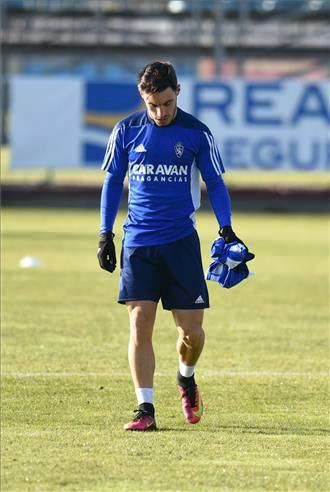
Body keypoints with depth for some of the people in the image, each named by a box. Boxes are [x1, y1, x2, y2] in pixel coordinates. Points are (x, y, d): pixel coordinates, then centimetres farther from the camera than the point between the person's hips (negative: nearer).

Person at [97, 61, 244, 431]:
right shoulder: (126, 131, 3)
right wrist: (105, 234, 6)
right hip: (138, 242, 0)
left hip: (181, 241, 0)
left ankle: (186, 379, 30)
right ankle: (145, 408, -4)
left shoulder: (196, 133, 0)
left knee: (191, 329, -1)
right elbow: (112, 181, 11)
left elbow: (214, 182, 8)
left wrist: (226, 228, -5)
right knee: (140, 324, -8)